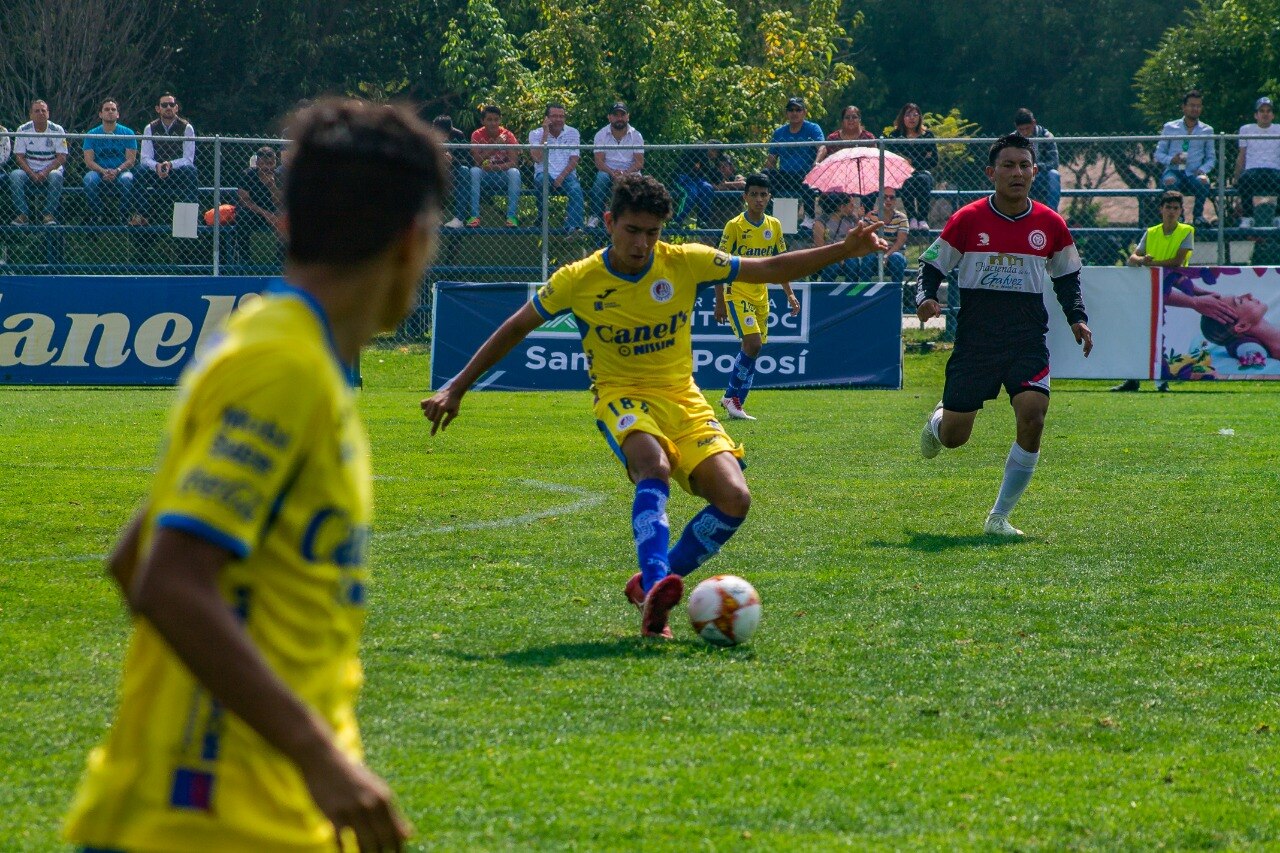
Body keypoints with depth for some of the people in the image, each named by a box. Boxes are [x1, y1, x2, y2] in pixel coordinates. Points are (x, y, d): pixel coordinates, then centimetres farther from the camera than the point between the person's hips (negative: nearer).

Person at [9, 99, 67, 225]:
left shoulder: (57, 130, -2)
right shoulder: (23, 130, 1)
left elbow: (62, 157, -6)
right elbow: (19, 156, -2)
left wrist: (46, 172, -21)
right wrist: (32, 174, -18)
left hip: (51, 170, -1)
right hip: (29, 171, 1)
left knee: (56, 176, -35)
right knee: (15, 175, -30)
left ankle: (49, 214, -28)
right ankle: (23, 214, -27)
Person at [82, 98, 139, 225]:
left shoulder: (127, 133, 3)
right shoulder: (92, 134, 5)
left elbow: (130, 160, -3)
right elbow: (88, 160, -3)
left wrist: (116, 171, -22)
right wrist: (103, 171, -21)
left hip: (120, 172, -1)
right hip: (98, 171, 1)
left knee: (126, 178, -34)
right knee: (89, 179, -32)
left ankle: (127, 214, -19)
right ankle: (95, 216, -22)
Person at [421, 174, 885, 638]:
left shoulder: (685, 262, -3)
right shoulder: (578, 280, -7)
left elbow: (770, 269, 3)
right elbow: (515, 328, 6)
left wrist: (843, 250, -7)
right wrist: (456, 388, 6)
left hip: (684, 400, 3)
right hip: (622, 397, -3)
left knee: (734, 499, -20)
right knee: (655, 465, -39)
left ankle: (652, 585, -1)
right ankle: (655, 592, -53)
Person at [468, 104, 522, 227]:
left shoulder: (507, 135, -7)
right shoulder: (477, 135, -6)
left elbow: (513, 163, -15)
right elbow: (477, 161, -19)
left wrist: (494, 167, -30)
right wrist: (495, 145, -28)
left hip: (504, 178, 0)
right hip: (484, 178, 0)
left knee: (514, 172, -31)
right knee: (474, 171, -31)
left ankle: (511, 216, -32)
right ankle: (474, 216, -34)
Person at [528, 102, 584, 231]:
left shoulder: (572, 133, 7)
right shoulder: (536, 134, 3)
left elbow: (574, 160, 0)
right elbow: (537, 158, -12)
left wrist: (561, 177, -16)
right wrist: (546, 133, -13)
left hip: (566, 175, 1)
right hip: (545, 173, -1)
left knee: (576, 189, -31)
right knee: (541, 180, -36)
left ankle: (574, 227, -43)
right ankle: (542, 219, -17)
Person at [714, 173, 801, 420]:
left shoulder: (774, 226, 6)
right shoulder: (734, 226, -10)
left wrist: (789, 294, 5)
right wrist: (720, 302, -10)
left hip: (761, 296, 6)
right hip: (737, 294, -6)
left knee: (752, 350, 5)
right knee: (753, 344, -19)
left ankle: (735, 402, 14)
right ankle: (732, 397, -5)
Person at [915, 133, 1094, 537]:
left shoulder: (1050, 225, 4)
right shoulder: (967, 220, -3)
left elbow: (1067, 276, 19)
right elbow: (932, 265, 3)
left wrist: (1078, 318, 5)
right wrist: (926, 298, -17)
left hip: (1028, 341, 1)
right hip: (975, 340, -1)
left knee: (1032, 416, -20)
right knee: (954, 436, 0)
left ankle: (999, 517, -6)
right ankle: (938, 419, 43)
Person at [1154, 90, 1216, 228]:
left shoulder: (1207, 131, 14)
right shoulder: (1170, 127, 11)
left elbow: (1211, 158, 15)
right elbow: (1158, 154, 10)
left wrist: (1203, 170, -7)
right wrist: (1171, 160, -12)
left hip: (1194, 174, 1)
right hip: (1174, 171, -1)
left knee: (1203, 181, -37)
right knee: (1171, 181, -39)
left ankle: (1198, 215, -13)